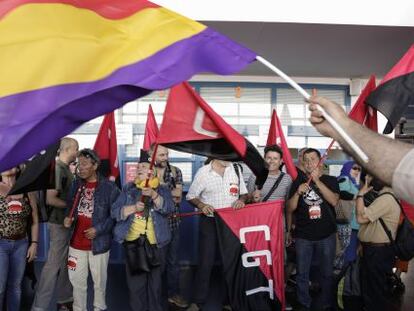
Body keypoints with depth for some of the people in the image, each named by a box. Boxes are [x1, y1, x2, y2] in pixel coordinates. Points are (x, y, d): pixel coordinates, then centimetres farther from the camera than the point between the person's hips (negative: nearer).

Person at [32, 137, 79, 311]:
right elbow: (50, 199, -25)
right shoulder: (57, 168, -18)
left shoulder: (66, 168, 9)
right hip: (60, 223, -9)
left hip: (67, 222, 9)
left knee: (65, 263, 16)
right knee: (54, 264, -2)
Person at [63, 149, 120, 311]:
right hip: (76, 243, 4)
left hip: (98, 243, -4)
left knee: (99, 281, 13)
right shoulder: (77, 184, 4)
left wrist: (98, 229, -19)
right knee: (77, 281, 16)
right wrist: (68, 219, -4)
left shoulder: (109, 187, -13)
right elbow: (71, 206, 16)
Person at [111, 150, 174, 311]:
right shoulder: (128, 189, 6)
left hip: (155, 243, -1)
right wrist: (133, 208, -17)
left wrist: (153, 194, -27)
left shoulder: (162, 189, 3)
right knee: (135, 282, 7)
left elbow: (168, 209, -14)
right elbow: (115, 212, -2)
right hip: (133, 242, 1)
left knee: (155, 281, 10)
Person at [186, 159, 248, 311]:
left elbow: (244, 193, 10)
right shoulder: (204, 172, -8)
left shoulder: (236, 169, 1)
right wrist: (201, 205, -19)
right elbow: (191, 196, -1)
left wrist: (241, 200, -11)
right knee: (205, 262, 2)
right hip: (210, 222, -3)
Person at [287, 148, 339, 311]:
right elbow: (290, 209, 2)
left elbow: (334, 201, -15)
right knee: (302, 274, 7)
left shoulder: (330, 180, 2)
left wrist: (317, 180, -21)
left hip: (326, 236, 0)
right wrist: (298, 193, -16)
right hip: (303, 236, 1)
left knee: (327, 273, 10)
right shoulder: (298, 181, 4)